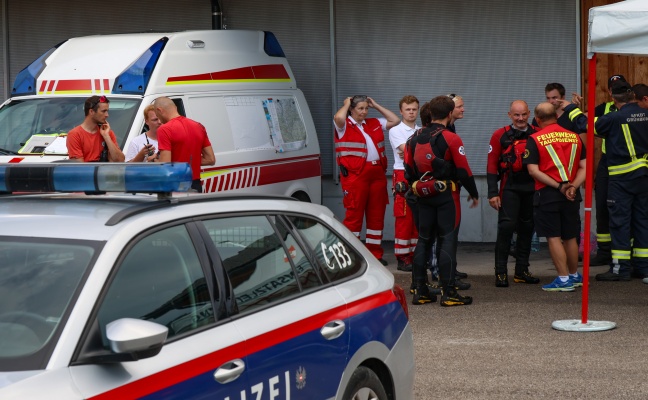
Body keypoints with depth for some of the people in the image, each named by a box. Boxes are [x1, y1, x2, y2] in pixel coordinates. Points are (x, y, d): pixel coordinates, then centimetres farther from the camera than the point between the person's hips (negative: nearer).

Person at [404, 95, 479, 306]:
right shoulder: (450, 139, -11)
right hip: (446, 196, -5)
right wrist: (474, 193, 1)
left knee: (423, 240, 12)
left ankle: (419, 291, 13)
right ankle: (448, 293, -4)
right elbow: (464, 170, -11)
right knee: (447, 241, -3)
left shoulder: (415, 139, 6)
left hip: (423, 195, 5)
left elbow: (408, 170, 10)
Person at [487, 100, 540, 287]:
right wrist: (493, 193, -7)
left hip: (532, 188, 3)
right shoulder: (500, 136, 0)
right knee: (506, 226, -11)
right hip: (509, 188, -3)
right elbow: (491, 165, -1)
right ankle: (501, 272, -5)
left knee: (527, 229, 9)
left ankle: (521, 271, 19)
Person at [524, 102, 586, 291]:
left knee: (554, 237, 1)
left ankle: (564, 279, 0)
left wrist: (559, 186, -13)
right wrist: (573, 186, -7)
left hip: (547, 193, -5)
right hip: (572, 195, 5)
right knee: (570, 237, 16)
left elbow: (533, 170, -13)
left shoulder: (534, 140, -6)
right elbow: (584, 167, 2)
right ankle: (575, 276, 29)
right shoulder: (575, 137, 7)